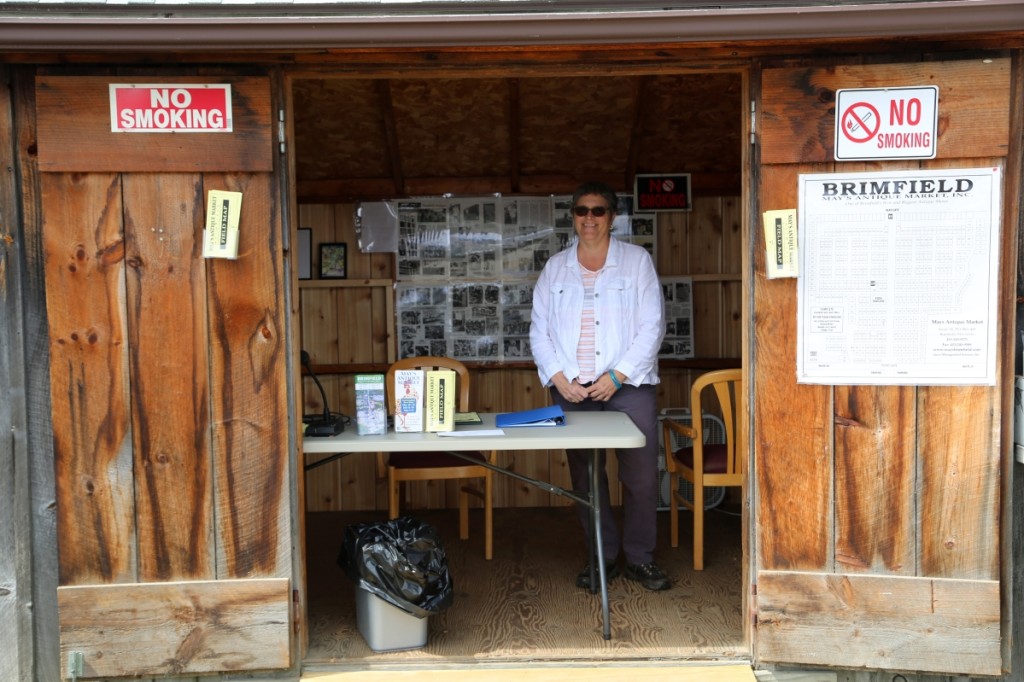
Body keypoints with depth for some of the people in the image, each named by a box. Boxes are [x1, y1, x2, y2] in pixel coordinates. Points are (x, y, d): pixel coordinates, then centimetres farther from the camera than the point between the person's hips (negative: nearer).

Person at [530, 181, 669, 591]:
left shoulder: (637, 260, 4)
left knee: (641, 475, -2)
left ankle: (639, 558, 15)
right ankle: (601, 557, 20)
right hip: (572, 388, 2)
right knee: (585, 476, 7)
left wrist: (617, 376, -11)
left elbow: (652, 326, -2)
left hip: (628, 384, -2)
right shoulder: (555, 268, 11)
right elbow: (539, 330, 8)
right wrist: (559, 378, -6)